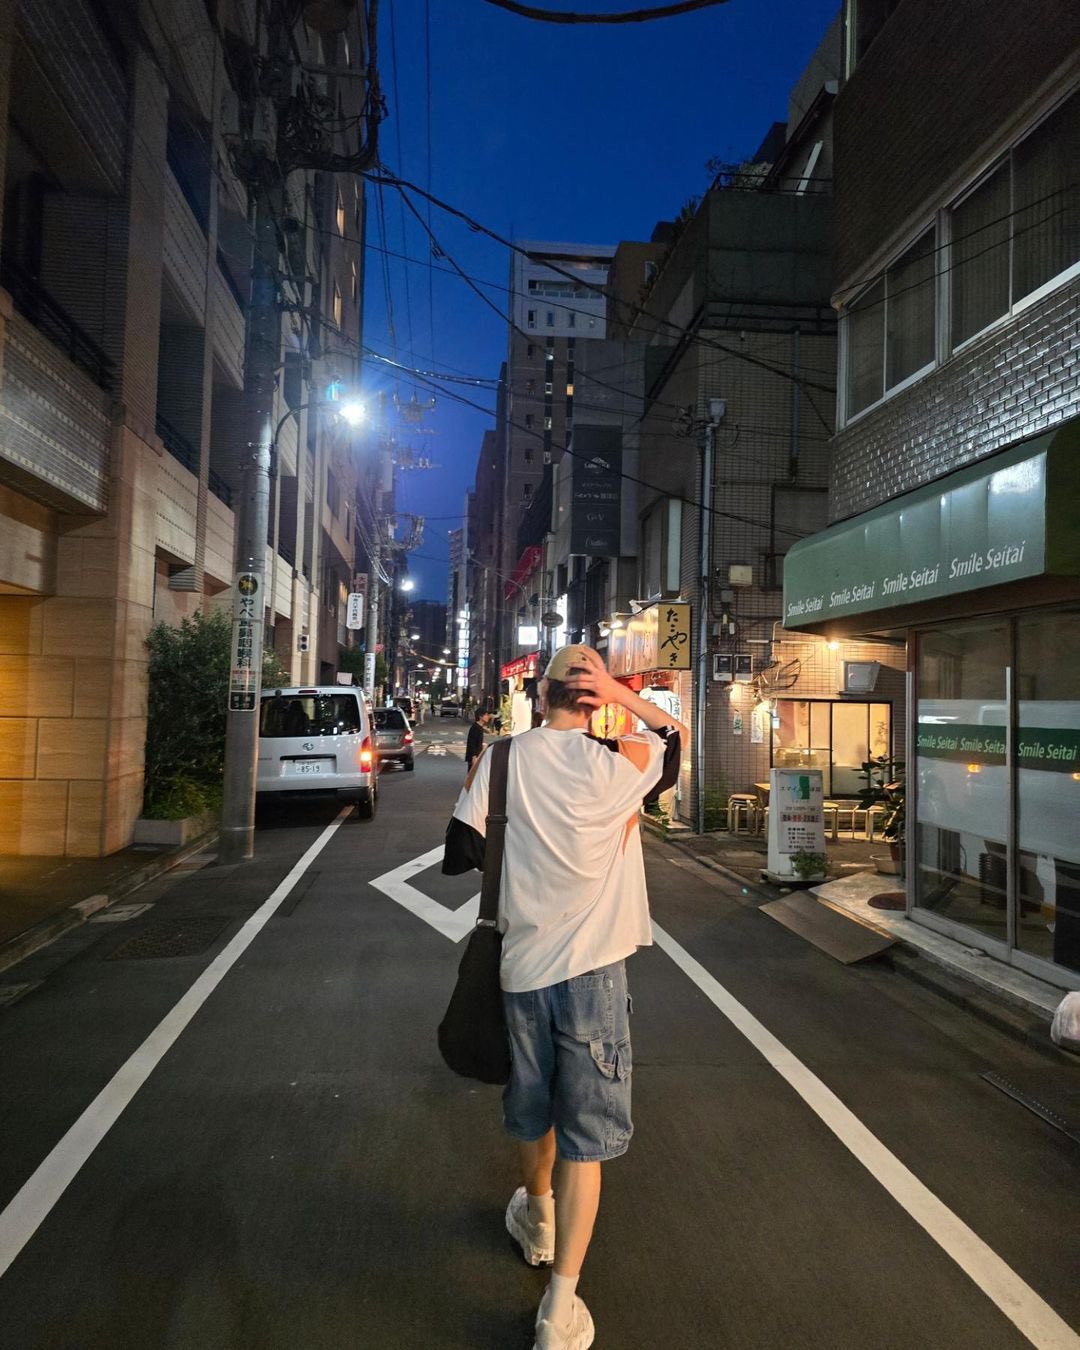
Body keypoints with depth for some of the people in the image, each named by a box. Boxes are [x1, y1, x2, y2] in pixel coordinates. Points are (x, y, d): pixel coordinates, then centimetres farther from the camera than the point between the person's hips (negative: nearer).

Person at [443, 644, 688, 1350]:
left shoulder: (499, 760, -6)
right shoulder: (618, 763, -12)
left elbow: (459, 854, -2)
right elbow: (680, 737, 7)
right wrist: (624, 695, -4)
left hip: (522, 963, 3)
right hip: (592, 967, -3)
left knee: (534, 1109, 25)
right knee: (586, 1133, 10)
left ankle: (537, 1218, 50)